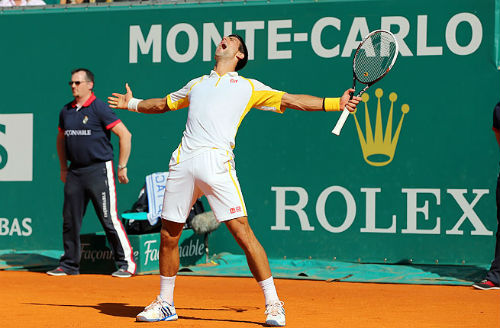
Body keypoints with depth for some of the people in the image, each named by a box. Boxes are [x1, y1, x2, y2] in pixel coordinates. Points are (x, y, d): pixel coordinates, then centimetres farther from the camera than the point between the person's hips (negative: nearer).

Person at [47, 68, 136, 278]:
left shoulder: (99, 108, -8)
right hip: (75, 172, 6)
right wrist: (63, 168, 21)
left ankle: (127, 263, 1)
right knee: (70, 220, 8)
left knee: (109, 219, -7)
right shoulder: (66, 111, 12)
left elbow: (125, 135, -9)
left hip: (99, 170, -6)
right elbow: (61, 139, 26)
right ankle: (69, 264, 19)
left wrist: (122, 167, -9)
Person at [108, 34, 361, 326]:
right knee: (169, 235, 7)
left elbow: (291, 100, 12)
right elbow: (163, 104, 43)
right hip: (183, 161, 4)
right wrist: (133, 103, 46)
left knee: (242, 231, -13)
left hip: (216, 162, -4)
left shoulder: (249, 87, 16)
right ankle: (165, 304, 23)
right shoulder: (197, 84, 27)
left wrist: (336, 103, 5)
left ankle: (273, 303, -6)